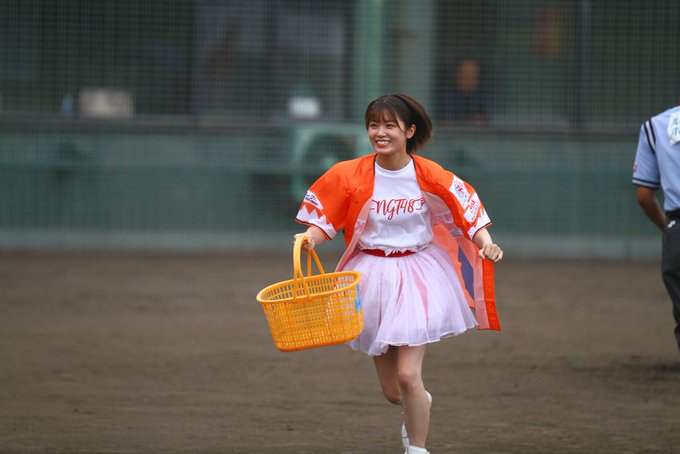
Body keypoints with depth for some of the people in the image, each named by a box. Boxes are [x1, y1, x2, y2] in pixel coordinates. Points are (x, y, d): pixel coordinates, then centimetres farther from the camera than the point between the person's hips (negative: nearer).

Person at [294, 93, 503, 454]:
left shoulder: (430, 177, -9)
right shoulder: (350, 175, -7)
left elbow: (468, 214, -3)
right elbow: (324, 221, 1)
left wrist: (486, 244, -21)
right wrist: (309, 238, -20)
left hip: (417, 278, -2)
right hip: (372, 278, 2)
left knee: (407, 374, -16)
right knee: (392, 391, 10)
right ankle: (417, 405, 48)